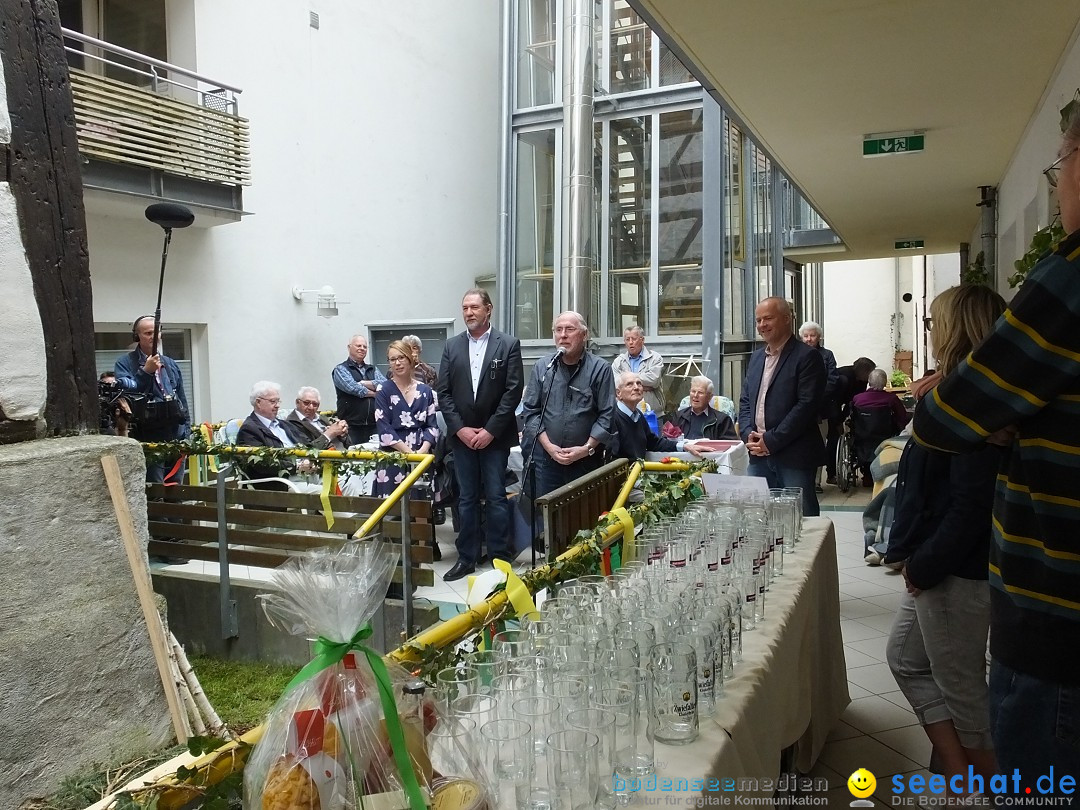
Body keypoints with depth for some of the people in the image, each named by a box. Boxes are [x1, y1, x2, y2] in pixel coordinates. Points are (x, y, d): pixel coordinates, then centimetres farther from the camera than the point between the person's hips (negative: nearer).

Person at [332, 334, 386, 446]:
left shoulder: (373, 370, 19)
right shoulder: (340, 369, 4)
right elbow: (352, 388, -13)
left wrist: (362, 383, -9)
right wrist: (375, 394, -2)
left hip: (374, 425, 4)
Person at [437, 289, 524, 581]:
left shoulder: (508, 344, -2)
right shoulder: (452, 346, 7)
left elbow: (513, 391, -7)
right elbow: (444, 392, 5)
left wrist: (490, 430, -12)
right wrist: (459, 428, -6)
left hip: (495, 435, -3)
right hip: (461, 435, 3)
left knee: (496, 497, 2)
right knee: (466, 498, 9)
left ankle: (499, 557, 12)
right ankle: (467, 557, 18)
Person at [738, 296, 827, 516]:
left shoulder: (807, 356, -6)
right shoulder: (756, 357, 17)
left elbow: (807, 405, -14)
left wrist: (771, 440, -15)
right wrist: (748, 435, -1)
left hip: (794, 457, -6)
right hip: (759, 456, 6)